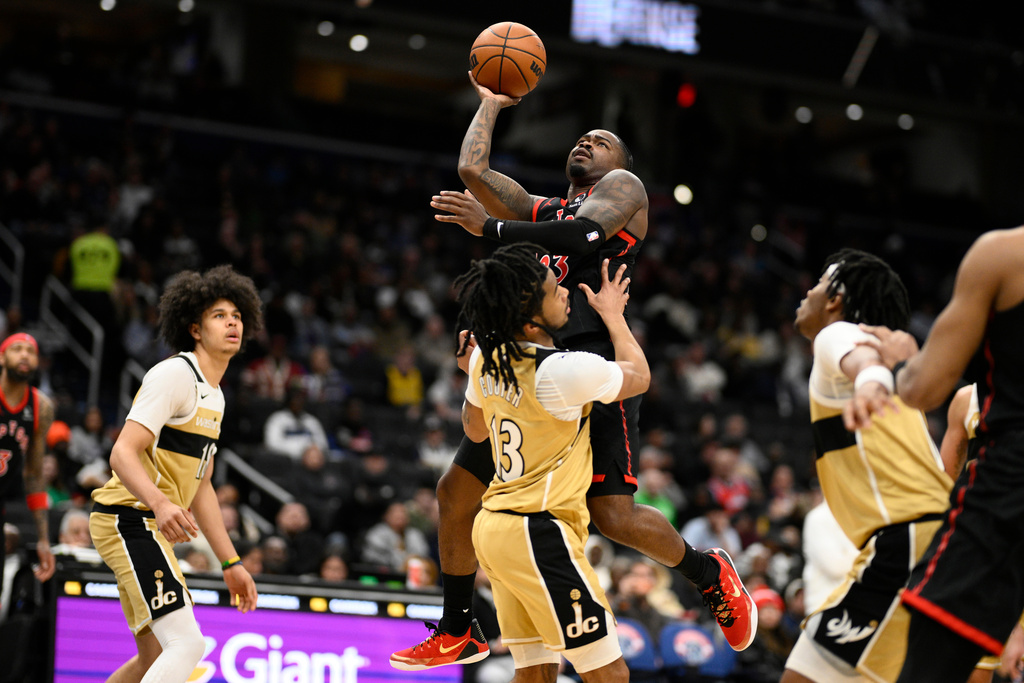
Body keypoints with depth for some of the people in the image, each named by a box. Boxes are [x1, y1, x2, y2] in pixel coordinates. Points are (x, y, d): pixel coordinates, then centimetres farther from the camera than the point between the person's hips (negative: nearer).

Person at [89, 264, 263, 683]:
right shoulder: (175, 374, -12)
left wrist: (231, 563, 21)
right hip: (129, 519, -10)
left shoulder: (213, 396, 19)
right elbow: (123, 452, -22)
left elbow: (200, 488, 24)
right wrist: (161, 503, -40)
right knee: (186, 644, -22)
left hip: (150, 526, 10)